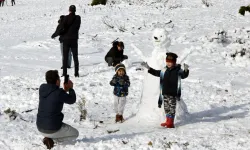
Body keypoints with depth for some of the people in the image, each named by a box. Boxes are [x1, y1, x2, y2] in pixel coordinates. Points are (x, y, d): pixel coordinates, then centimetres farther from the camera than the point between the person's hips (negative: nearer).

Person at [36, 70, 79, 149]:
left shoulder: (42, 88, -2)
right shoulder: (59, 93, -19)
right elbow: (72, 100, 0)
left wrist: (64, 90, 17)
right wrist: (71, 88, 15)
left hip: (40, 127, 7)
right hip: (53, 129, -7)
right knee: (75, 134, 17)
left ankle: (48, 137, 8)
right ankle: (50, 138, -3)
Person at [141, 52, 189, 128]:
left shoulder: (178, 70, -8)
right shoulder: (165, 70, 9)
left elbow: (184, 75, -24)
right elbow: (156, 73, 21)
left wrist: (186, 70, -44)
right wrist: (149, 68, 18)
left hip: (173, 93, -7)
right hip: (165, 93, 7)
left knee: (171, 108, -3)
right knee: (166, 108, 13)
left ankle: (170, 123, 1)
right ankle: (168, 122, 23)